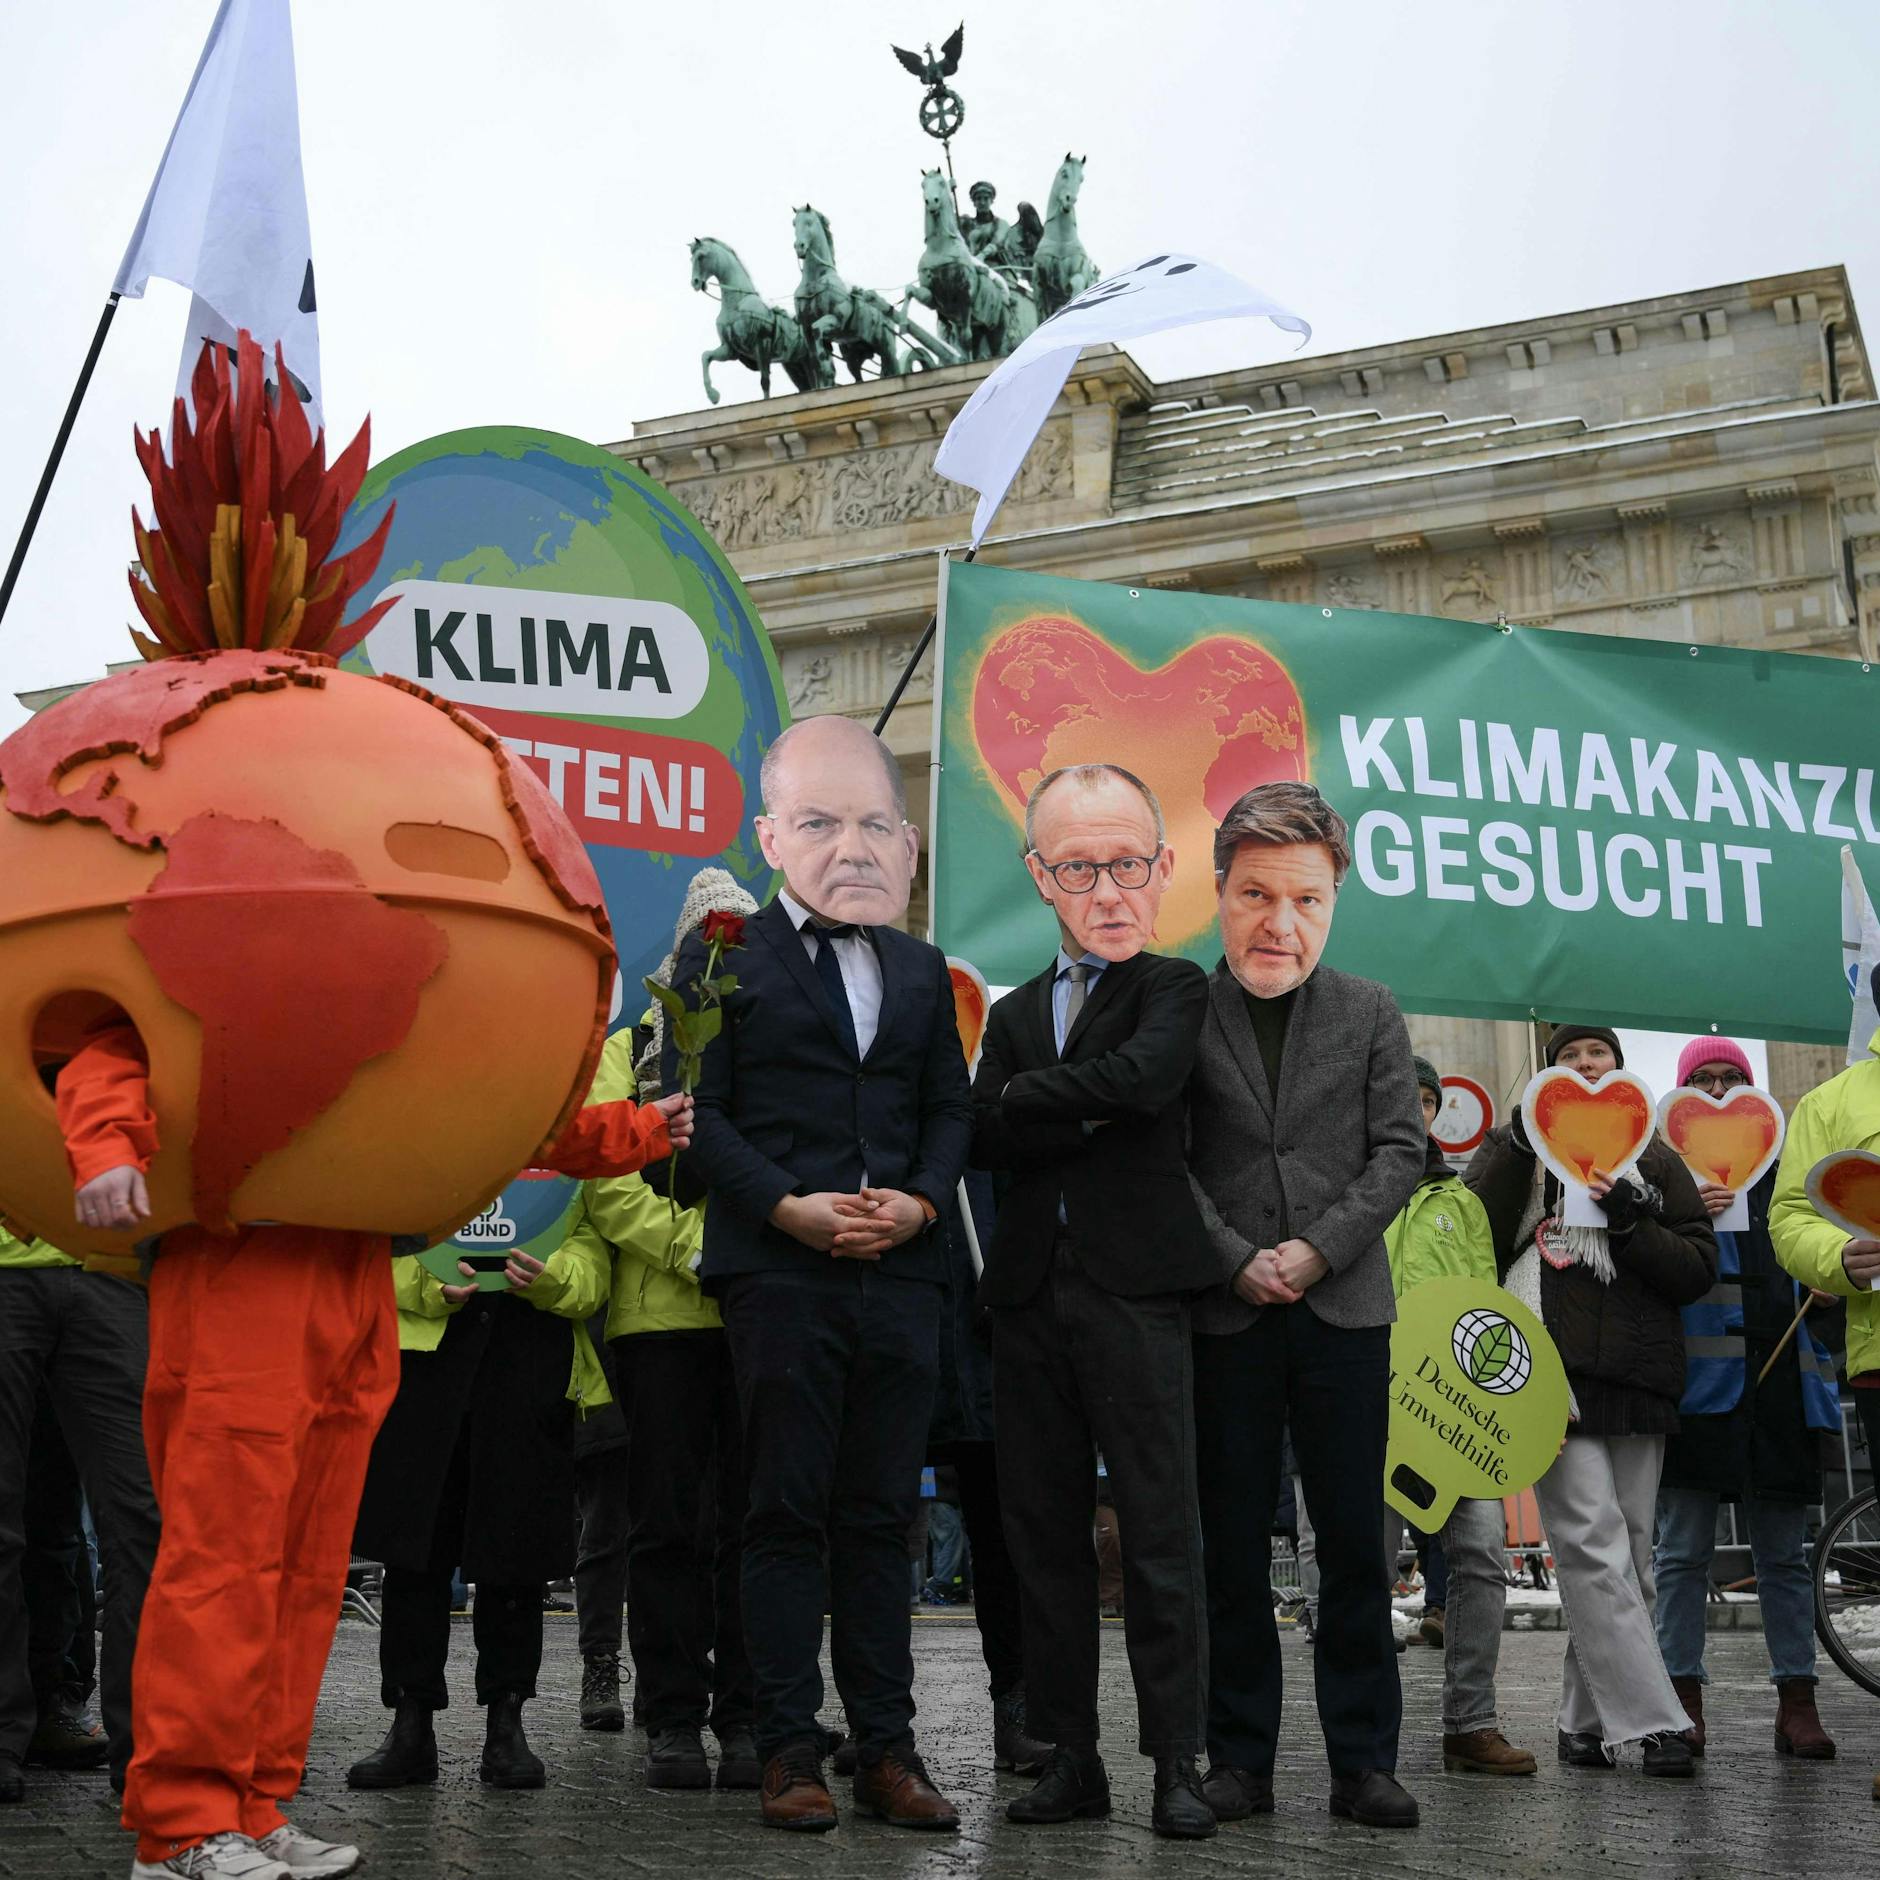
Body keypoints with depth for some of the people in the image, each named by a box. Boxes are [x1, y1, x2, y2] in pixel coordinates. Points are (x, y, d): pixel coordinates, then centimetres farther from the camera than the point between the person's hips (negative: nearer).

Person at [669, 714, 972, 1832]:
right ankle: (791, 1750, 8)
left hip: (902, 1271, 4)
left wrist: (919, 1201, -4)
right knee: (790, 1515, 1)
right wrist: (786, 1207, -14)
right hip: (779, 1270, -4)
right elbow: (697, 1108, -3)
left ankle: (888, 1747, 14)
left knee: (881, 1517, 8)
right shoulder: (726, 957, 4)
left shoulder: (921, 970, 17)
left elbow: (952, 1108, 15)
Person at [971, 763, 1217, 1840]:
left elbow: (1145, 1076, -17)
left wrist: (1030, 1097, -5)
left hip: (1136, 1290, -5)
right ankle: (1073, 1758, 17)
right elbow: (987, 1137, 3)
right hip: (1030, 1291, 5)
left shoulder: (1176, 988, 5)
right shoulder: (1016, 1012, 20)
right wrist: (1095, 1115, -9)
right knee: (1045, 1531, 8)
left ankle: (1177, 1762, 4)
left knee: (1160, 1530, -4)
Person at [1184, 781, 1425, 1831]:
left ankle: (1364, 1761, 13)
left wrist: (1317, 1250, -9)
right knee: (1234, 1543, 5)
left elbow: (1400, 1152, 3)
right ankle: (1241, 1759, 14)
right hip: (1224, 1313, -1)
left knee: (1356, 1542, 4)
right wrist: (1238, 1262, -10)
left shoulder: (1372, 1013, 7)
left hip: (1345, 1309, 1)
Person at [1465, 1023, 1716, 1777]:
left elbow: (1699, 1268, 10)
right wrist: (1519, 1143, -5)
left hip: (1638, 1379, 3)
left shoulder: (1655, 1161, 18)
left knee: (1627, 1559, 4)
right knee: (1595, 1551, -13)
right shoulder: (1517, 1146, 14)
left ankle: (1586, 1720, 13)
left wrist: (1631, 1224, -6)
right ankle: (1652, 1722, -11)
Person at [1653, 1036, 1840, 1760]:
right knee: (1683, 1549, -1)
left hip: (1779, 1376, 3)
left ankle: (1796, 1700, 13)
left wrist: (1832, 1281, 3)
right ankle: (1684, 1697, 6)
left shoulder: (1784, 1168, 18)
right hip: (1699, 1374, -3)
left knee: (1784, 1552, 7)